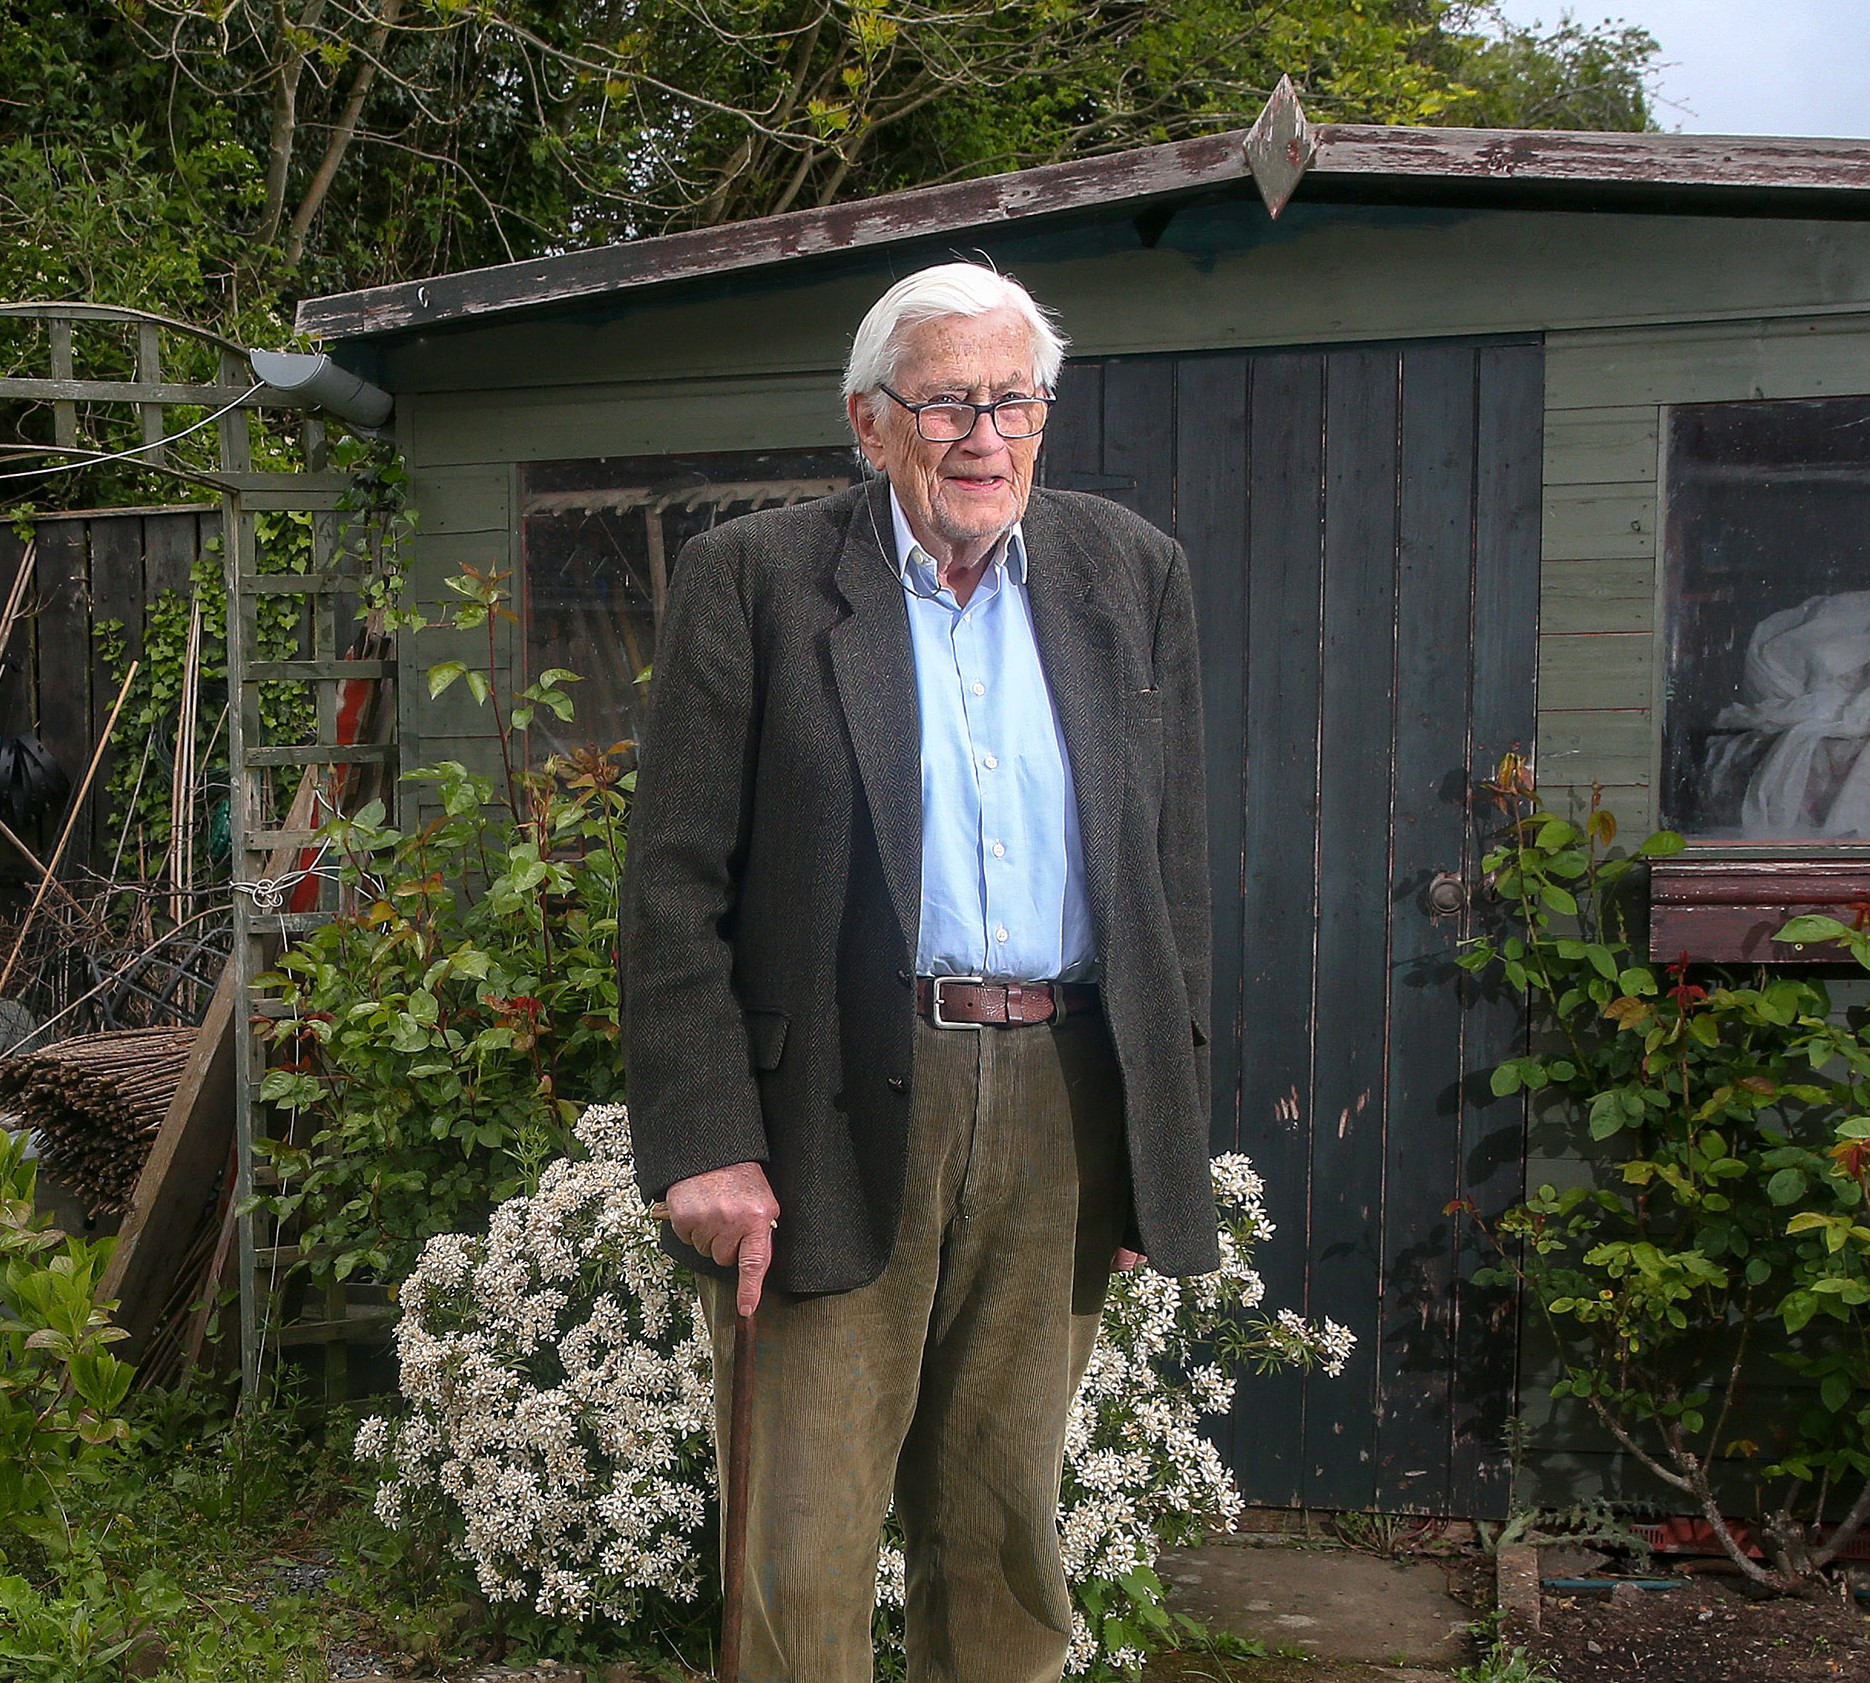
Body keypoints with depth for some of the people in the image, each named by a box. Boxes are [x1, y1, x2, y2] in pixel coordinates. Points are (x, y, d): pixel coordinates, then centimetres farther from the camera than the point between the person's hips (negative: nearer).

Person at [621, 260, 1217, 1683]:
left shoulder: (1134, 576, 9)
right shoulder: (754, 579, -2)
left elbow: (1174, 869, 10)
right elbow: (677, 886, -5)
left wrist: (1165, 1139, 6)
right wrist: (705, 1141, -12)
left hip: (1060, 1106, 3)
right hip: (836, 1118, -3)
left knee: (1007, 1527, 16)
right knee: (804, 1556, 3)